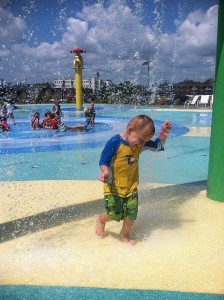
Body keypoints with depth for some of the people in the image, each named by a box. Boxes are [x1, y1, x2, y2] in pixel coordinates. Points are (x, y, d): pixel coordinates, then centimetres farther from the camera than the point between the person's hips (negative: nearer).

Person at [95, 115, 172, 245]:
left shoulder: (140, 143, -2)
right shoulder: (115, 142, -19)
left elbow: (158, 146, 10)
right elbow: (104, 161, -14)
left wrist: (164, 133, -5)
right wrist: (105, 171, -34)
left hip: (131, 187, 5)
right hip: (114, 186, -5)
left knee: (132, 213, 2)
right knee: (115, 214, -6)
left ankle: (124, 235, 32)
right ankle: (101, 219, 31)